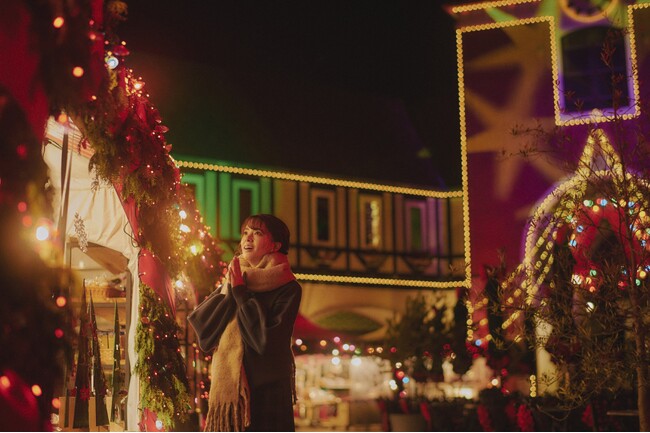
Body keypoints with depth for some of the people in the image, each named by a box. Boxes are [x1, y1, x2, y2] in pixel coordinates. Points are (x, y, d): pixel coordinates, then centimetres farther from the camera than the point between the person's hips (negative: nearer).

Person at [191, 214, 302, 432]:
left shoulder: (287, 289, -4)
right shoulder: (231, 283, 11)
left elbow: (266, 341, -17)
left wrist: (240, 292, -9)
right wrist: (230, 291, -5)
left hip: (267, 393, -4)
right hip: (227, 389, 4)